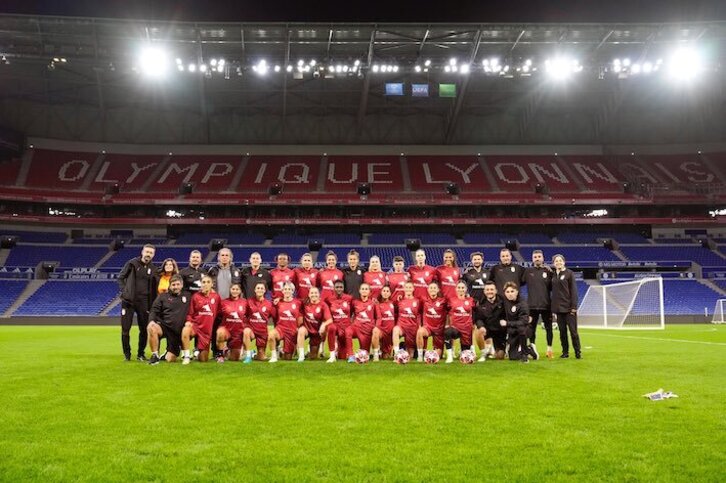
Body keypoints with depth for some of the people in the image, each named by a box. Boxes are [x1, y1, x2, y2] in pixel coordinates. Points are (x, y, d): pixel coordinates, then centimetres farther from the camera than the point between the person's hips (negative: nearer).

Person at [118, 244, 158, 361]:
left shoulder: (153, 269, 5)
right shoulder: (132, 263, -1)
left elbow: (154, 288, 8)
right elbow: (121, 277, 5)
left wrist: (151, 304, 2)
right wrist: (124, 291, -5)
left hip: (144, 302, 2)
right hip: (128, 301, -2)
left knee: (144, 329, 4)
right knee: (125, 329, 1)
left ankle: (141, 353, 18)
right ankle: (127, 353, 14)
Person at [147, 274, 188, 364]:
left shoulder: (187, 297, 9)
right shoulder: (163, 296, 7)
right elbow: (154, 310, 1)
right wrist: (151, 320, -19)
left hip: (178, 331, 1)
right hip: (164, 326, -1)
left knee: (170, 359, -5)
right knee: (151, 328, -37)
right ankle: (155, 356, -18)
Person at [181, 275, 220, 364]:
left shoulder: (216, 297, 0)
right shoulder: (195, 296, -2)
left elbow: (218, 313, 9)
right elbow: (190, 313, 3)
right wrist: (189, 321, -14)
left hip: (208, 330, 1)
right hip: (196, 325, -1)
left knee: (203, 359, 2)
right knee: (186, 330, -38)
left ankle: (198, 351, 39)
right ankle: (186, 356, -19)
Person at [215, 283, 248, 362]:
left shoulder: (244, 302, -3)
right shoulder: (224, 302, -5)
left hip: (239, 332, 2)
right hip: (226, 329, -1)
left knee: (234, 358, 5)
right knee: (220, 332, -39)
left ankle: (228, 351, 43)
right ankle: (220, 354, -14)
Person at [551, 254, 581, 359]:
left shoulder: (569, 273, -2)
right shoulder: (553, 275, 10)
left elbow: (573, 290, -6)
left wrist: (574, 306, -12)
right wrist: (553, 309, 10)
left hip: (569, 307, -4)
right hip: (558, 308, 4)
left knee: (573, 330, -2)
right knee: (562, 331, 7)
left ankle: (578, 352, 7)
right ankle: (565, 352, 14)